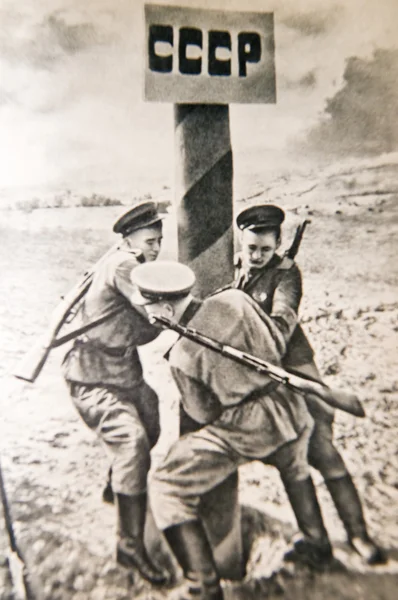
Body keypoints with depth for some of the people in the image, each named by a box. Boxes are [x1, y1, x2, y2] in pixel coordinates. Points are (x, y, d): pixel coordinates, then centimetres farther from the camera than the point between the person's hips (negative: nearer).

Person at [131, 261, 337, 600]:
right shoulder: (235, 300, -7)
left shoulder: (181, 355, -14)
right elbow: (278, 344, 3)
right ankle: (318, 547, 52)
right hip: (289, 409, 6)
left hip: (245, 430, -6)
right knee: (294, 466, 39)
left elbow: (204, 414, -1)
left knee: (167, 489, 8)